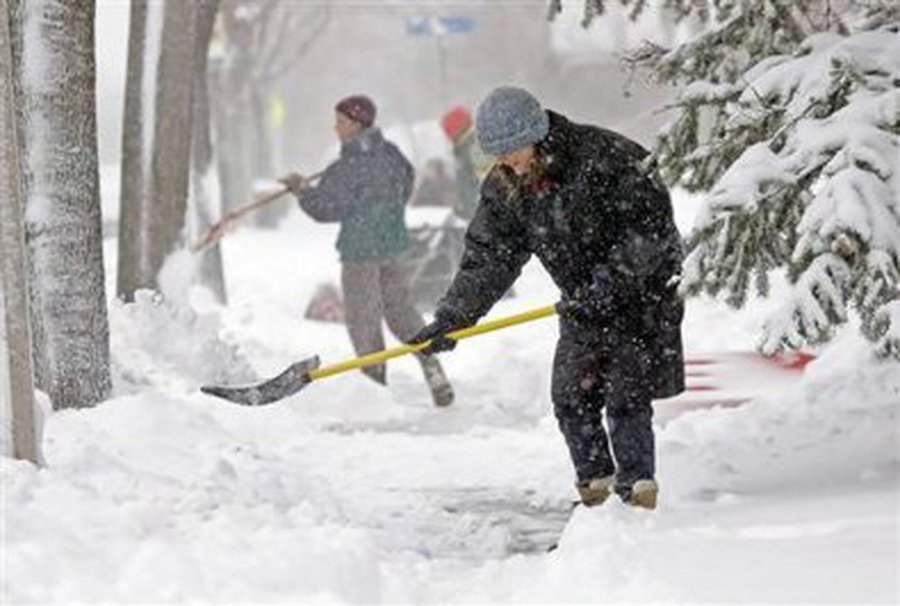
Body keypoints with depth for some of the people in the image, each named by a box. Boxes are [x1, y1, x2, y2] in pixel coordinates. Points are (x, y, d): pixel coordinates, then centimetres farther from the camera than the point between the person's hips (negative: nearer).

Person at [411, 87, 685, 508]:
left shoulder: (603, 157, -24)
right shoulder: (503, 189, -5)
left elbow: (652, 225, -24)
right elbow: (488, 257, -2)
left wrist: (608, 283, -29)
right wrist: (451, 318, -13)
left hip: (641, 288, -6)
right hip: (583, 302, 6)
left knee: (627, 395, -9)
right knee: (571, 396, 2)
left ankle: (637, 483, 2)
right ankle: (594, 479, 18)